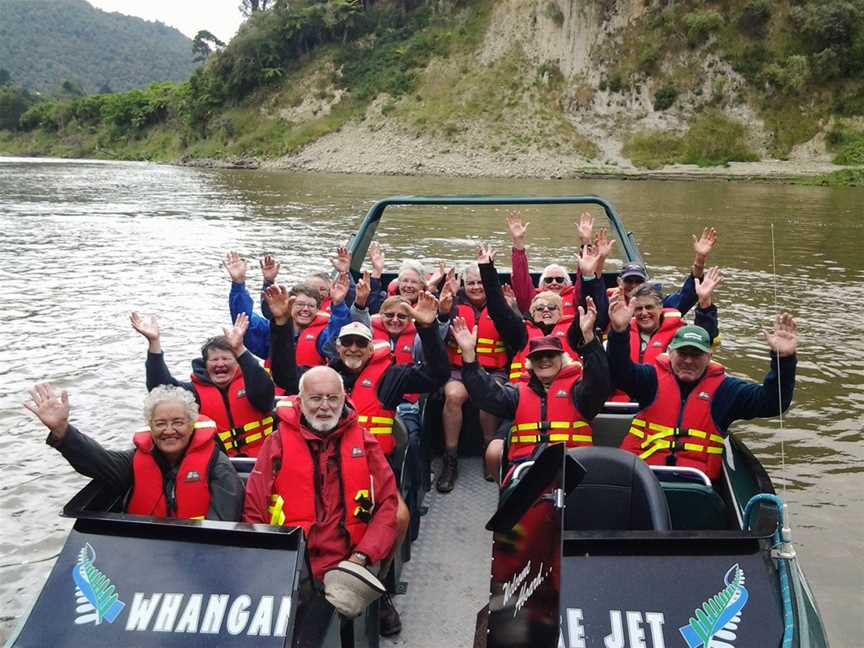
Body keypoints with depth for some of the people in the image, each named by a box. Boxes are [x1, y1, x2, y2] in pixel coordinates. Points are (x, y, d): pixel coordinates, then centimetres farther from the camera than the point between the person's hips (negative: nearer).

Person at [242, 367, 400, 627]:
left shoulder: (362, 440, 11)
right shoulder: (278, 443, 8)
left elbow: (388, 503, 6)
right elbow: (253, 513, 5)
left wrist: (362, 556, -7)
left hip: (348, 564, 0)